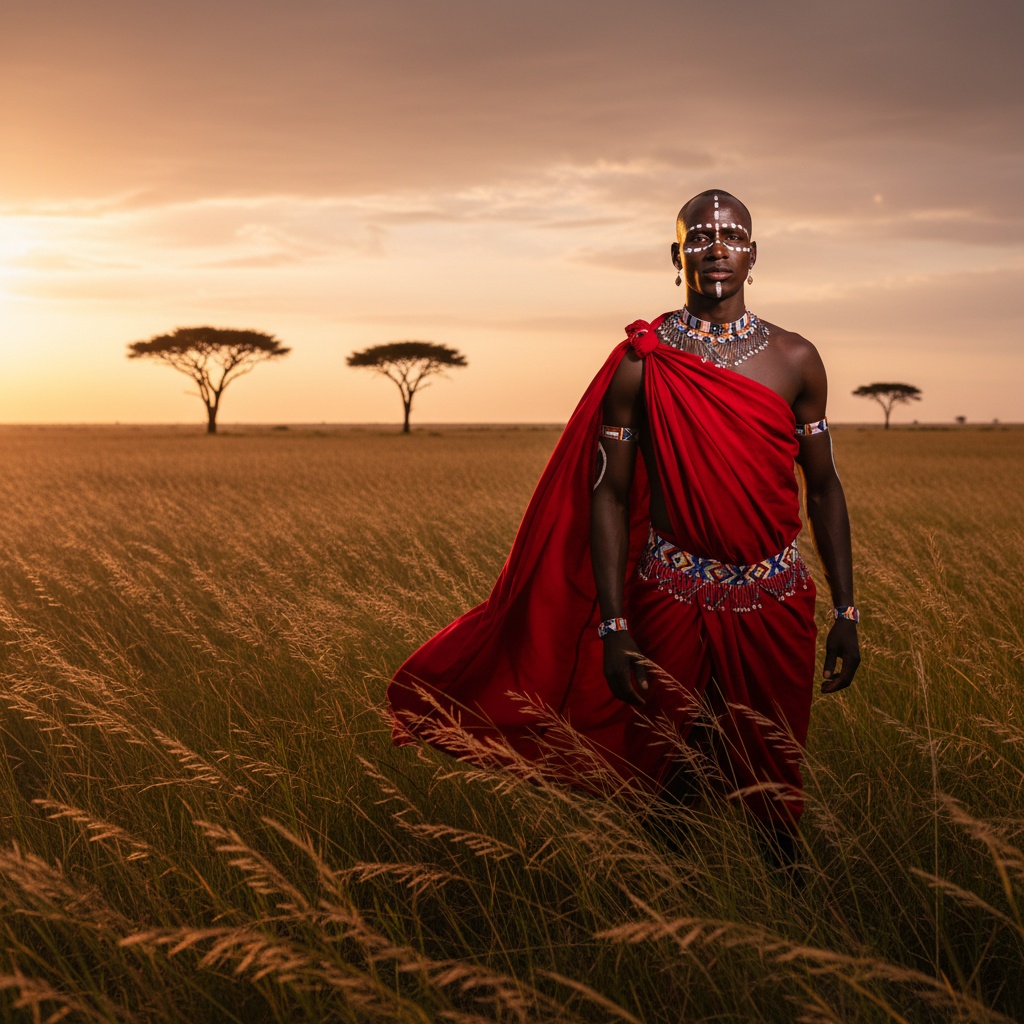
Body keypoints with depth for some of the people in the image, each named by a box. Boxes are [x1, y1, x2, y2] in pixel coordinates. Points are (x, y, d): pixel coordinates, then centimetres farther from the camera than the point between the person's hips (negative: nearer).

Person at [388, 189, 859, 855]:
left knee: (775, 791, 10)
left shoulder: (795, 360, 2)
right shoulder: (640, 364, -4)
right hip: (671, 600, -1)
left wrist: (847, 612, 4)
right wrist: (613, 626, -7)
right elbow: (608, 495, -2)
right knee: (661, 782, 9)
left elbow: (823, 488, 8)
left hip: (776, 606, 2)